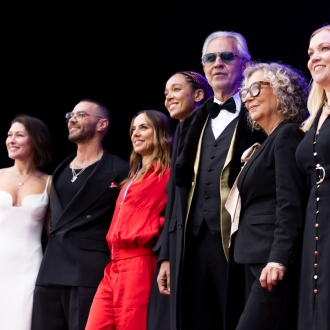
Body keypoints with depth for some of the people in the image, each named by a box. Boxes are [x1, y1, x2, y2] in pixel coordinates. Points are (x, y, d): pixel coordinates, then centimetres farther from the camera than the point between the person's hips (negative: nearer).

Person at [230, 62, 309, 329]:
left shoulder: (288, 135, -7)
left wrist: (278, 259, -26)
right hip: (258, 262, 10)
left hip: (276, 264, -10)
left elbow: (290, 205, -18)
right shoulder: (269, 142, 22)